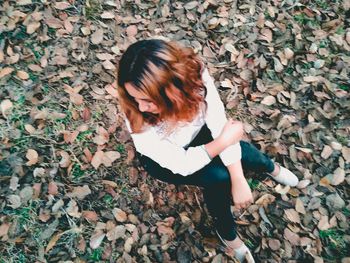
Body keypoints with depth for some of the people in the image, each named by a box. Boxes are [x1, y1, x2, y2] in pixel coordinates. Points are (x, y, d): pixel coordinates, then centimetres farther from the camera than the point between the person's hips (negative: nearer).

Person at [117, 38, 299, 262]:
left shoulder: (194, 74, -31)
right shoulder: (137, 120, -37)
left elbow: (220, 124, -26)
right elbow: (181, 164, -30)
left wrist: (239, 180, -29)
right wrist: (224, 140, -27)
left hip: (196, 133, 3)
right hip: (164, 161, -3)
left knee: (243, 153, -18)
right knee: (218, 178, -25)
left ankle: (271, 168, 20)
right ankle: (227, 233, 6)